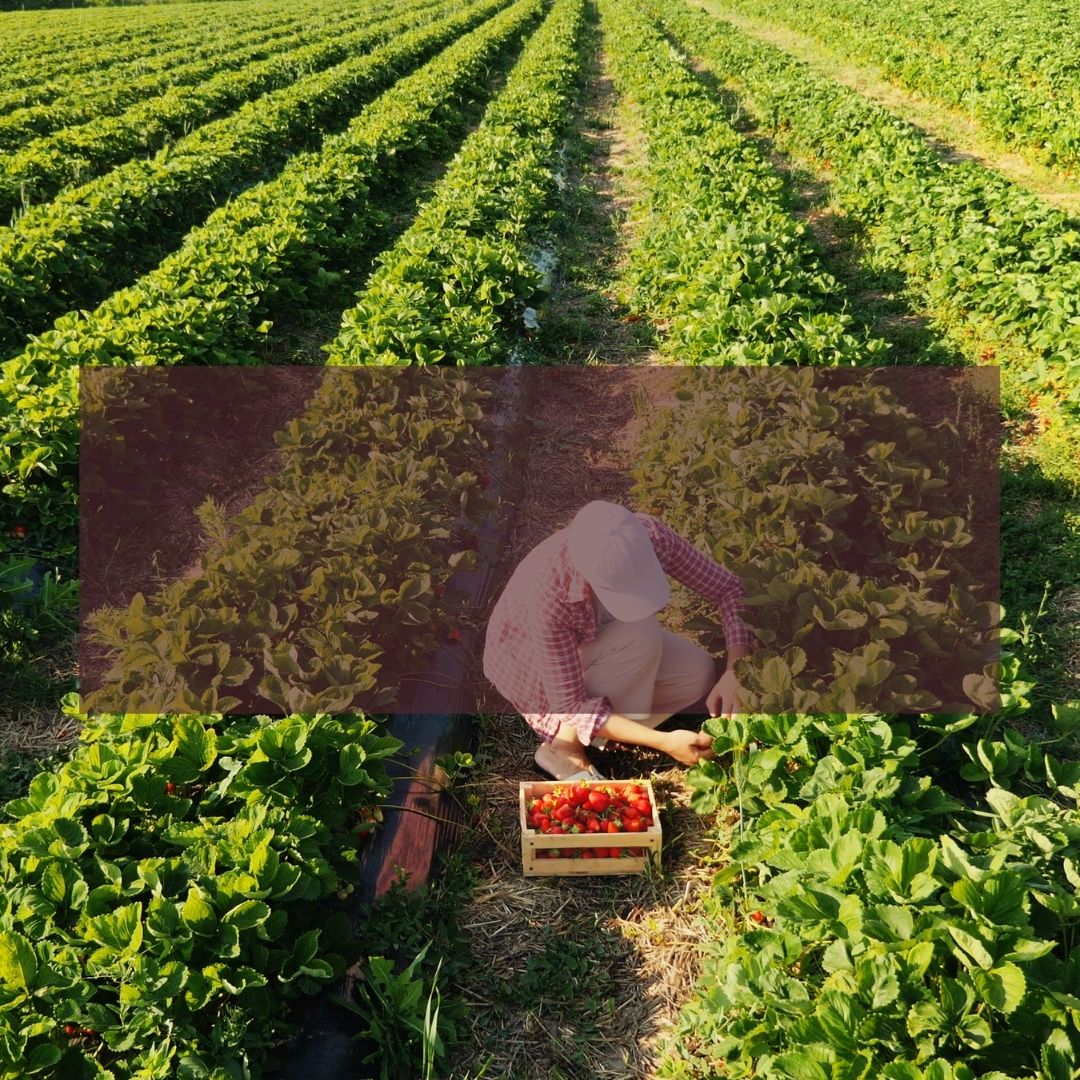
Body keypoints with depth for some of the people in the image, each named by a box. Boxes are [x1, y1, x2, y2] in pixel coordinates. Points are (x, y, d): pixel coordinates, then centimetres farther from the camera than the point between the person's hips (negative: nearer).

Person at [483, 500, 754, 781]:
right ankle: (563, 744, -14)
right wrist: (664, 742, -40)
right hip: (531, 665, -6)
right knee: (642, 640, -32)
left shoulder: (651, 536, -30)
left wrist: (734, 674, -33)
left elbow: (728, 588, -19)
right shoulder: (547, 596, -41)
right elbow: (571, 704, -34)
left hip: (603, 639, 6)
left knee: (701, 674, -14)